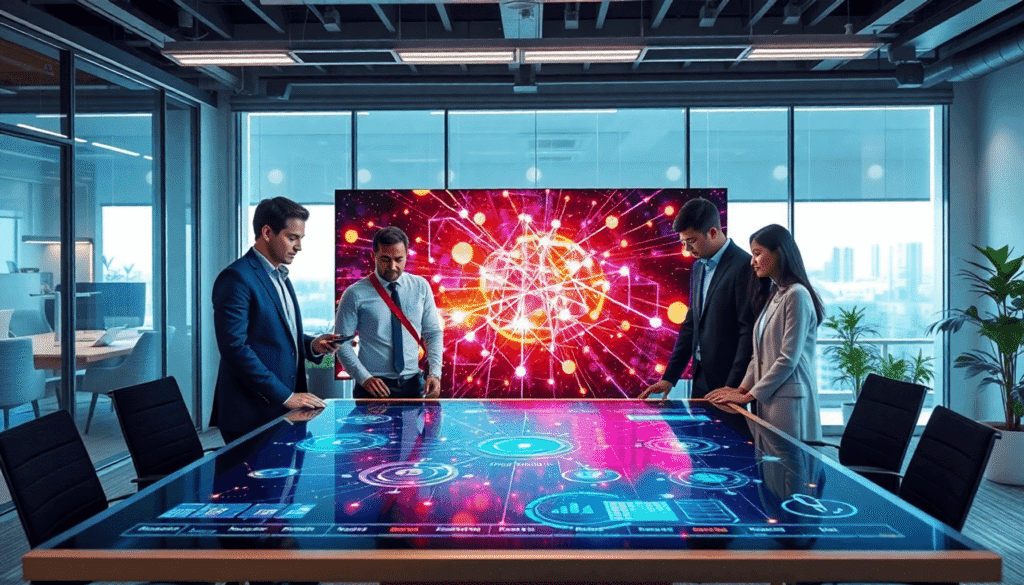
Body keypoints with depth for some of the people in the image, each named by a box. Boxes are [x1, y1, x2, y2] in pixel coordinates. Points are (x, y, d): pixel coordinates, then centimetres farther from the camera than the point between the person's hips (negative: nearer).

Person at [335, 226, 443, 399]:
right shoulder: (355, 294, -5)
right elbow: (342, 343, -4)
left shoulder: (421, 287, 4)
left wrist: (435, 373, -6)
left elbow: (433, 333, 7)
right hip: (374, 387, -2)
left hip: (413, 384, 3)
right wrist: (364, 377, -15)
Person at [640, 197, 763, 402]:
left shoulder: (744, 266, -13)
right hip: (702, 378, 7)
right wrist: (669, 377, 11)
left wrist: (733, 387, -17)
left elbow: (749, 331, -16)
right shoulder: (699, 267, 13)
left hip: (729, 380, -7)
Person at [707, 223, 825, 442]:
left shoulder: (796, 295, -12)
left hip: (790, 399, -8)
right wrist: (742, 388, 5)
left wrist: (749, 396, -12)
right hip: (768, 398, 8)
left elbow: (788, 359, -16)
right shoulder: (774, 295, 17)